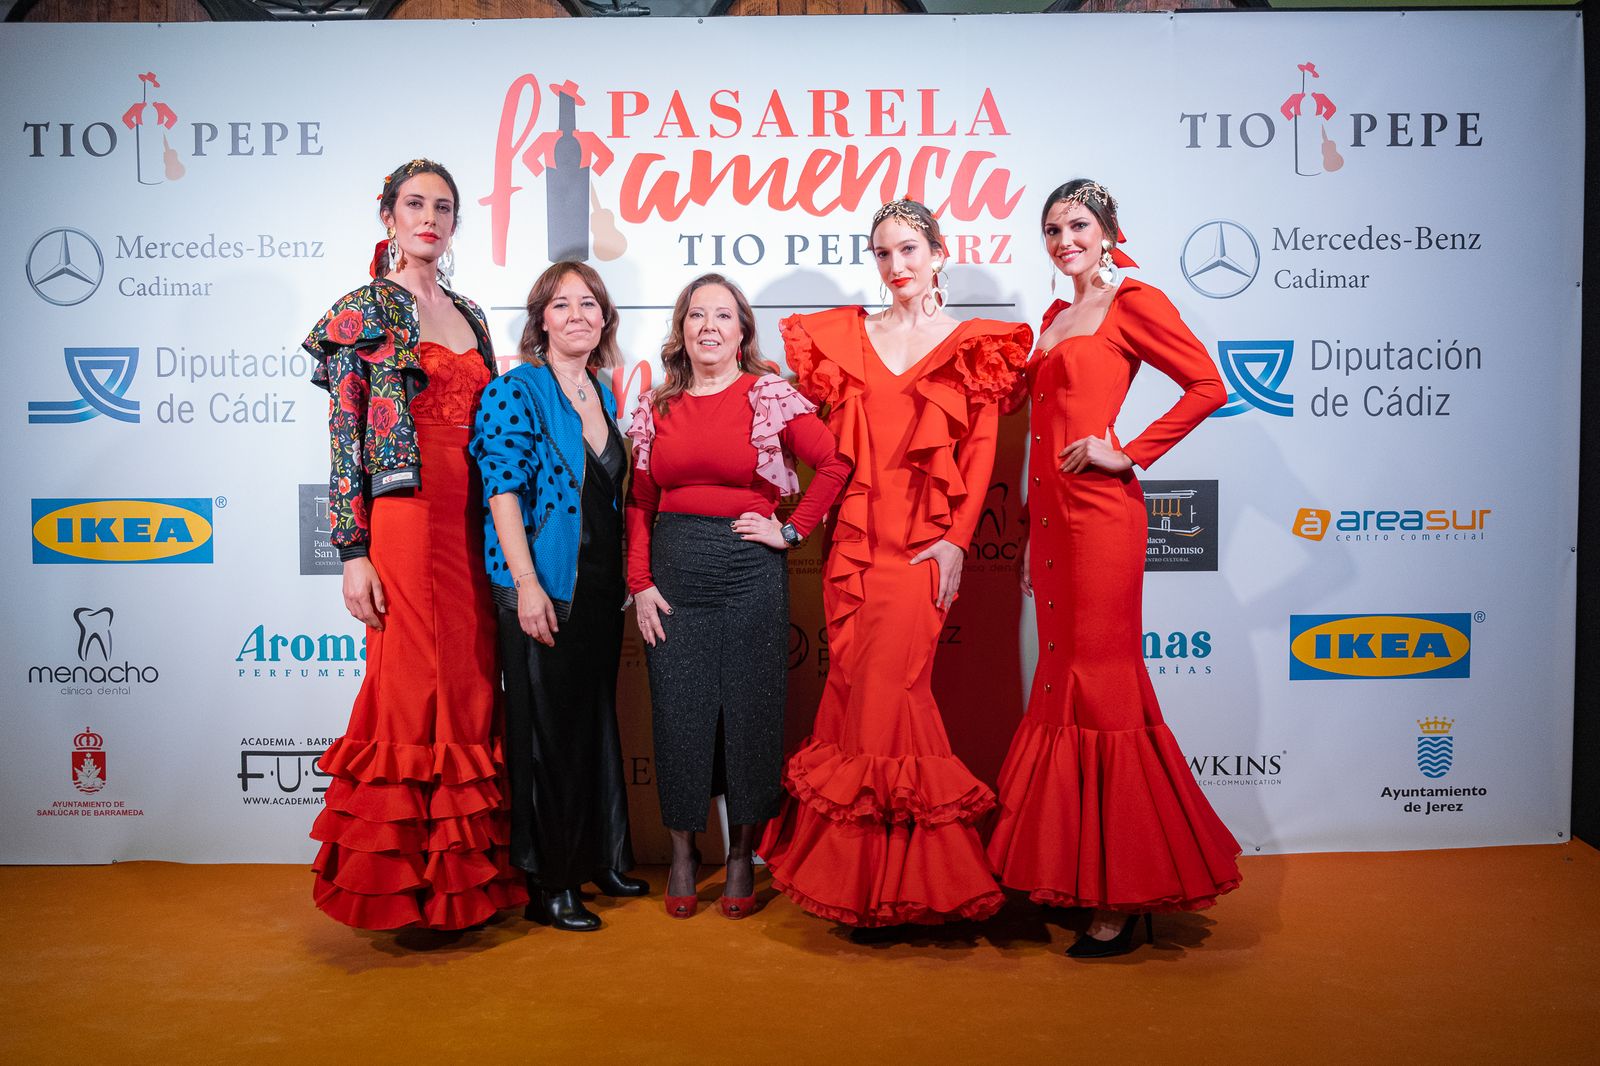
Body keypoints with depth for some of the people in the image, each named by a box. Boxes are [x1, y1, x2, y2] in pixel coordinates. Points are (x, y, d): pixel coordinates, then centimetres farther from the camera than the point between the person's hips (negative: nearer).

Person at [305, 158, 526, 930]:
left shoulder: (470, 316, 18)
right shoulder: (362, 311, 1)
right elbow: (344, 438, -5)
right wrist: (352, 552, -11)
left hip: (472, 521, 6)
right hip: (402, 515, -5)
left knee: (470, 688, 6)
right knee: (411, 686, -4)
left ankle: (469, 869, 17)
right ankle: (401, 882, 10)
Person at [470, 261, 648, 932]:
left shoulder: (605, 395, 13)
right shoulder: (517, 390, -8)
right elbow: (502, 491, -14)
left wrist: (623, 580, 16)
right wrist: (527, 585, -20)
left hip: (600, 587, 7)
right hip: (541, 590, -7)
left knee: (598, 720, 15)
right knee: (547, 730, 1)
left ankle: (601, 860, 30)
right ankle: (546, 884, 14)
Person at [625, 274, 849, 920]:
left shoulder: (770, 395, -1)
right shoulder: (658, 407, 9)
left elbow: (836, 463, -4)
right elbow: (640, 504, 9)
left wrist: (792, 531, -5)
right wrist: (640, 583, 1)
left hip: (750, 572, -2)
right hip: (674, 571, 2)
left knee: (750, 711, 3)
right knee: (678, 712, 5)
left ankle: (741, 857, 21)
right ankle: (683, 852, 22)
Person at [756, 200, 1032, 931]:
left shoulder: (972, 344, 6)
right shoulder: (847, 336, 14)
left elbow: (981, 450, 1)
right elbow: (836, 443, 12)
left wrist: (958, 541, -8)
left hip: (923, 543, -3)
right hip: (855, 537, 3)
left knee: (887, 690, -8)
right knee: (860, 689, 4)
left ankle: (890, 884, 7)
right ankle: (874, 879, 18)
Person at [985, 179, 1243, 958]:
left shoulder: (1133, 303, -2)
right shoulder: (1055, 318, 21)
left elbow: (1207, 386, -12)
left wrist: (1129, 455, -13)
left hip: (1099, 514, -8)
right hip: (1052, 514, 8)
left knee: (1098, 686, -5)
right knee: (1067, 686, 10)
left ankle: (1125, 895, 6)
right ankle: (1078, 874, 22)